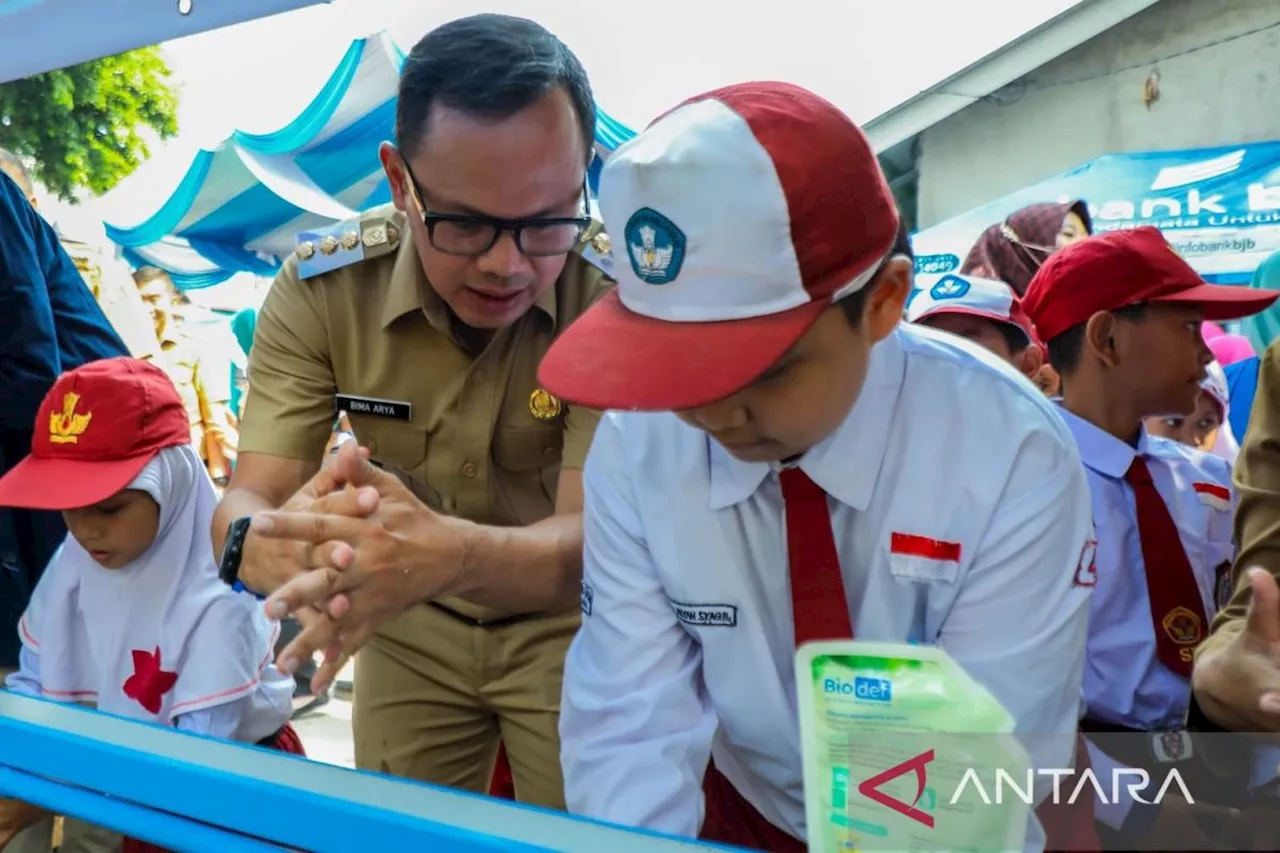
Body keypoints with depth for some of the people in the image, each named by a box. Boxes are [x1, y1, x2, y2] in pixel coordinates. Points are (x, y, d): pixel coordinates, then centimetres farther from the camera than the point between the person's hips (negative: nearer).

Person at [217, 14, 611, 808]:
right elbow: (246, 504, -22)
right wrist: (273, 543, -48)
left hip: (569, 624, -2)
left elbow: (592, 537, -32)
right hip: (410, 628, 2)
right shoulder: (319, 287, -19)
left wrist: (450, 554, -54)